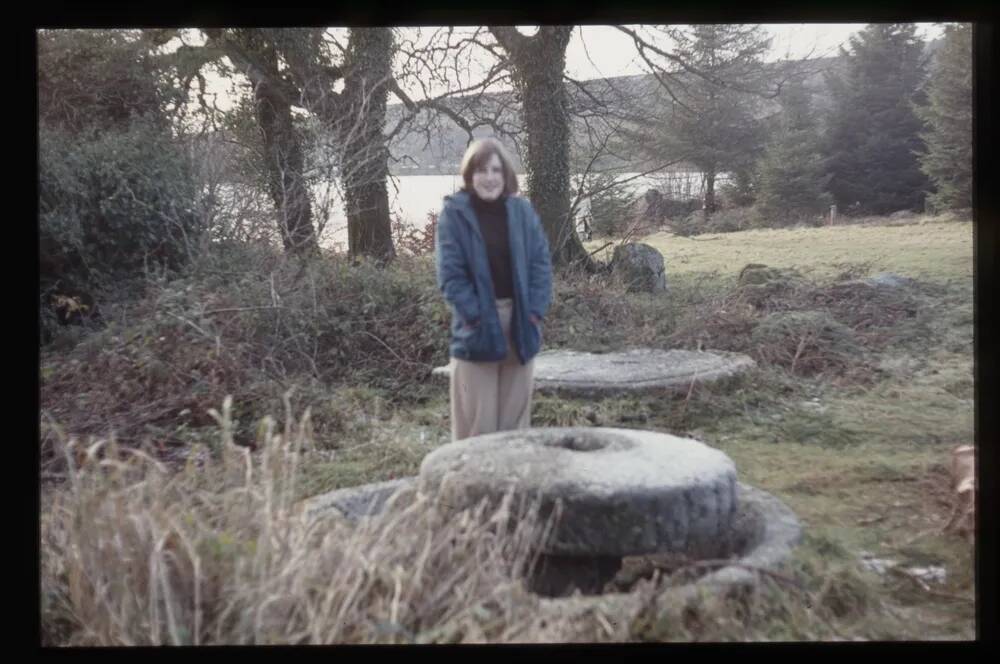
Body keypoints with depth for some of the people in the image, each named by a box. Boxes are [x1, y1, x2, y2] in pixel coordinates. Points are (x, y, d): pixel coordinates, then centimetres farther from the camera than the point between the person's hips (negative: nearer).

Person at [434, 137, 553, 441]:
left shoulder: (522, 210, 5)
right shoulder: (454, 213, -5)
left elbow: (542, 263, 5)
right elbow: (449, 274, -9)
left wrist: (535, 310, -6)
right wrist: (476, 315, -15)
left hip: (519, 322, 4)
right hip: (478, 326, -3)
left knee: (515, 412, 12)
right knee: (477, 417, 0)